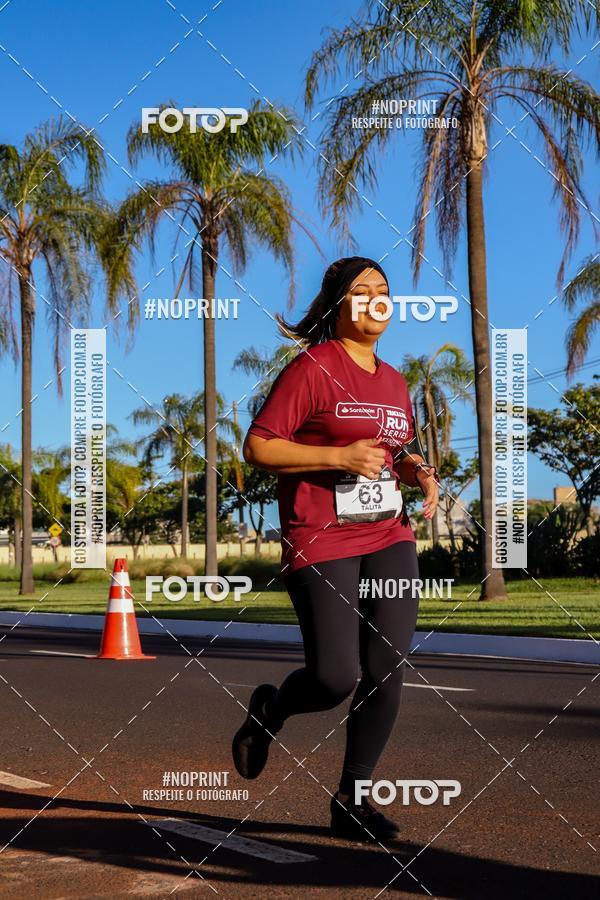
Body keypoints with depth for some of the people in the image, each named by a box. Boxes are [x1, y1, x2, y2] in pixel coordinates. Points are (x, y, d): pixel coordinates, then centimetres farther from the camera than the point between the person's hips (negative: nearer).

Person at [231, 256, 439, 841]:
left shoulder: (393, 381, 16)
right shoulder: (311, 369, -6)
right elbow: (257, 447, -11)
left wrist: (418, 470, 8)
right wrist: (339, 456, -18)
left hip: (389, 539, 6)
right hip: (321, 542, -6)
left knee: (387, 671, -2)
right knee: (336, 677, -11)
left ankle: (351, 798, 11)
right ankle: (269, 711, 23)